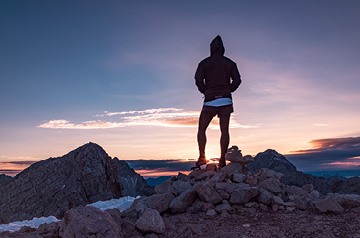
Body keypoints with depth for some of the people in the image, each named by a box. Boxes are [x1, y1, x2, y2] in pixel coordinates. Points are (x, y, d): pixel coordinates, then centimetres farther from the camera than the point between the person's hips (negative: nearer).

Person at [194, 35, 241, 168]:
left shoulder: (204, 63, 5)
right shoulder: (230, 63, 12)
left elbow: (198, 79, -7)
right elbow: (237, 80, 4)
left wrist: (204, 91, 8)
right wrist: (228, 90, 15)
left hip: (210, 100, -2)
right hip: (226, 100, 2)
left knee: (201, 129, 6)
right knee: (224, 130, 2)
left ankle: (202, 157, -6)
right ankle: (222, 160, -3)